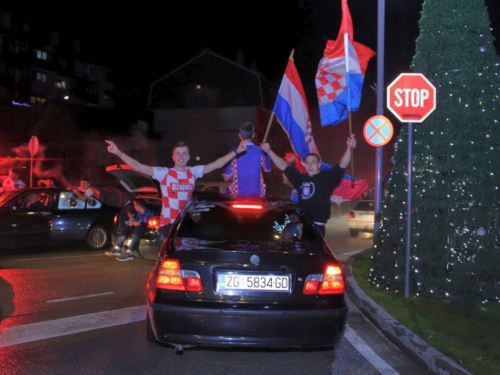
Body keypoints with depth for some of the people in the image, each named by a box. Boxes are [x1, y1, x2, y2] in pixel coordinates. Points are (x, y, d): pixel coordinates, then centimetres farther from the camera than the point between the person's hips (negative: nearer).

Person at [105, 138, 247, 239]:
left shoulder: (193, 172, 5)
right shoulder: (164, 173, -5)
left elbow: (216, 165, 5)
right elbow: (138, 167, -11)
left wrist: (236, 152, -1)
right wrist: (119, 153, -21)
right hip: (168, 223, -3)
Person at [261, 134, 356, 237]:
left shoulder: (327, 177, 0)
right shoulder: (300, 178, 12)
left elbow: (342, 165, -11)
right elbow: (283, 166, 16)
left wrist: (349, 148, -27)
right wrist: (269, 151, 12)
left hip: (317, 226, -4)